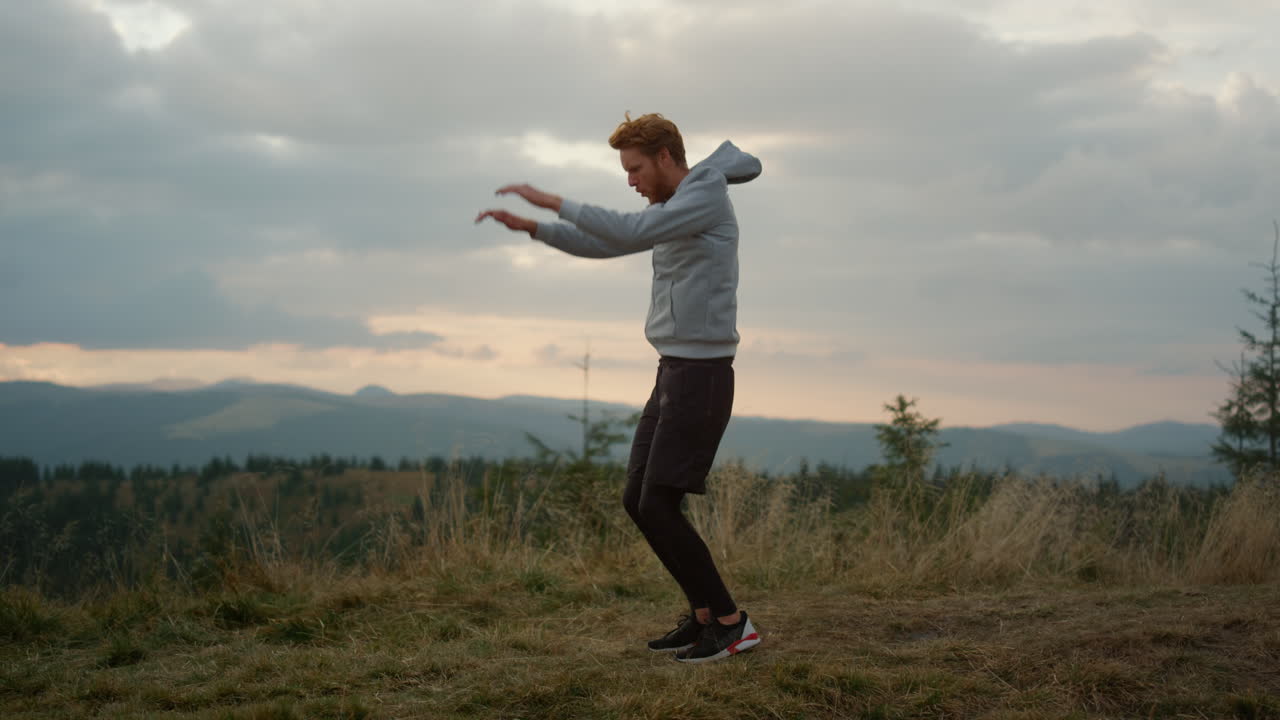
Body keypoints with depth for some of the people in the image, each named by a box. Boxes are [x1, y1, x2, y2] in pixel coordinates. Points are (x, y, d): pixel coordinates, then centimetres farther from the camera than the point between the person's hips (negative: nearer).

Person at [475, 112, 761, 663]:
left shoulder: (708, 193, -13)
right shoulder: (676, 208, 18)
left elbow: (630, 234, -26)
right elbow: (601, 246, 25)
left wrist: (553, 201, -18)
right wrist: (529, 226, 14)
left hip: (701, 379, -10)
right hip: (675, 374, 10)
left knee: (658, 507, -12)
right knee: (639, 501, 7)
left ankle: (730, 621, -3)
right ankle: (705, 614, 15)